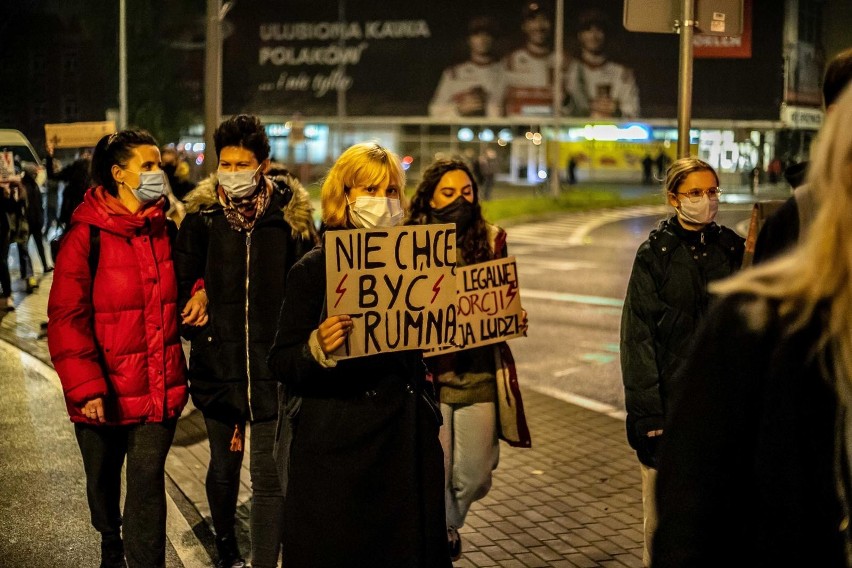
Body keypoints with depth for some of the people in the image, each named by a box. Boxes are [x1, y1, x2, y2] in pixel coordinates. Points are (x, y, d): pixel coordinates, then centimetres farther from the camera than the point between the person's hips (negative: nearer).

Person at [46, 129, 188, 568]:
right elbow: (66, 316, -14)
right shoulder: (86, 235, -12)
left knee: (148, 483, -3)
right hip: (104, 392, -2)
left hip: (160, 386, 2)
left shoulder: (165, 230, 1)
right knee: (103, 478, 19)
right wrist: (86, 386, -19)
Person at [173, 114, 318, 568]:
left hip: (273, 366, -2)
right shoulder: (202, 216, 2)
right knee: (224, 466, 17)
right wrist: (197, 315, -4)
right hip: (218, 365, 2)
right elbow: (181, 284, 8)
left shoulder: (290, 215, -2)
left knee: (269, 475, -4)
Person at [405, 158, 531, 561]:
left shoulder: (492, 240, 4)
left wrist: (515, 319, -10)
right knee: (433, 471, 2)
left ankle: (450, 524, 41)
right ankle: (442, 533, 29)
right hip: (428, 372, -2)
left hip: (480, 374, 2)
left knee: (475, 474, 8)